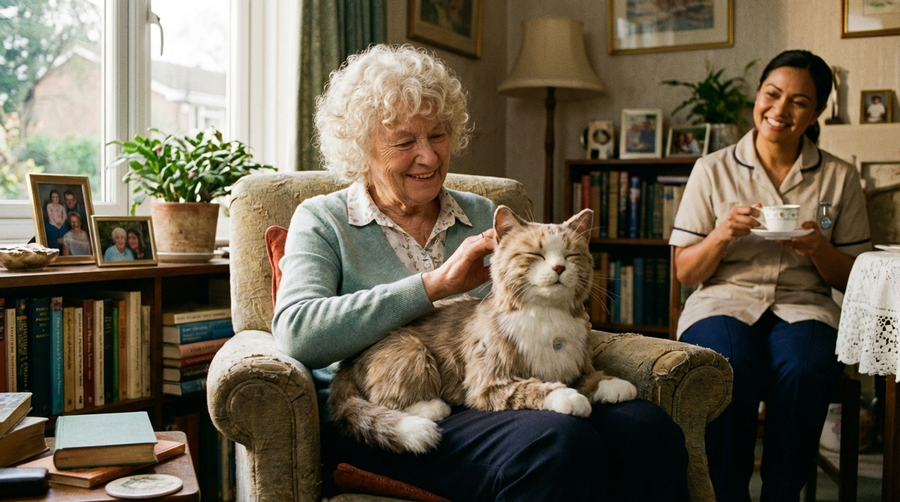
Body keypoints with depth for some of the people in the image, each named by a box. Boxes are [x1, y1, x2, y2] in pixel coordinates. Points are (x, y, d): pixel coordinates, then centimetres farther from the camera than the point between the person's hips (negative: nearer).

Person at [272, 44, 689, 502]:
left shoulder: (482, 216, 20)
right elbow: (295, 332, -12)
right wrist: (436, 283, -15)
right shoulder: (323, 220, 8)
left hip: (493, 401, 5)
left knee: (647, 427, -24)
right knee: (560, 442, -33)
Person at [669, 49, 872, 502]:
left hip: (803, 306, 1)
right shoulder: (712, 170, 6)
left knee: (803, 369, -33)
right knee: (729, 366, -34)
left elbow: (851, 279, 11)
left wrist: (819, 249, -10)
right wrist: (721, 234, -14)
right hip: (724, 300, -1)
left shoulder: (839, 178, 10)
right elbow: (685, 272, 5)